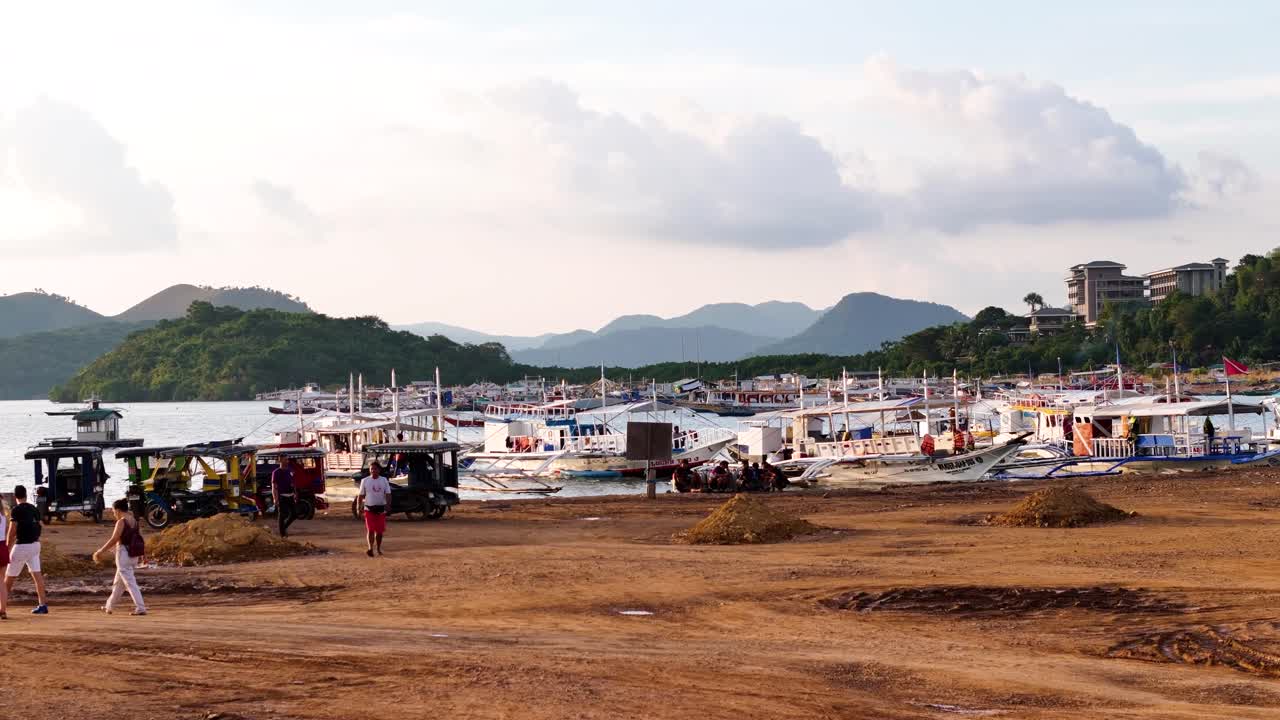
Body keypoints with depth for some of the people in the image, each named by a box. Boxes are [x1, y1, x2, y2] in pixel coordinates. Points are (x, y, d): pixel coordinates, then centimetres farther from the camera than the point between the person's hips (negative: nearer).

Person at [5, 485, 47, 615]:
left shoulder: (16, 510, -11)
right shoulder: (34, 509, 10)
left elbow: (12, 532, -13)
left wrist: (8, 550, -10)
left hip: (22, 546, -6)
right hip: (35, 544, 6)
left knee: (9, 576, 5)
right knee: (37, 574, 3)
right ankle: (42, 605, -3)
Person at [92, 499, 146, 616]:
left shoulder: (121, 522, -14)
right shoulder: (134, 521, 9)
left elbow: (113, 540, -17)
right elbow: (140, 539, 11)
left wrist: (100, 551, -11)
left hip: (124, 554, -9)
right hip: (134, 556, 9)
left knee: (130, 583, -6)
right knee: (119, 582, 19)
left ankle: (140, 608, -12)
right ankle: (109, 606, 31)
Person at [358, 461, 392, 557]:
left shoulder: (384, 480, 4)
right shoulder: (365, 481, 1)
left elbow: (388, 494, 1)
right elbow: (361, 495, 4)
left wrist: (388, 505, -14)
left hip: (381, 508, 2)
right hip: (369, 509, -2)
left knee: (379, 530, 7)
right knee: (370, 530, -11)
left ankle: (378, 549, 21)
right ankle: (370, 549, -16)